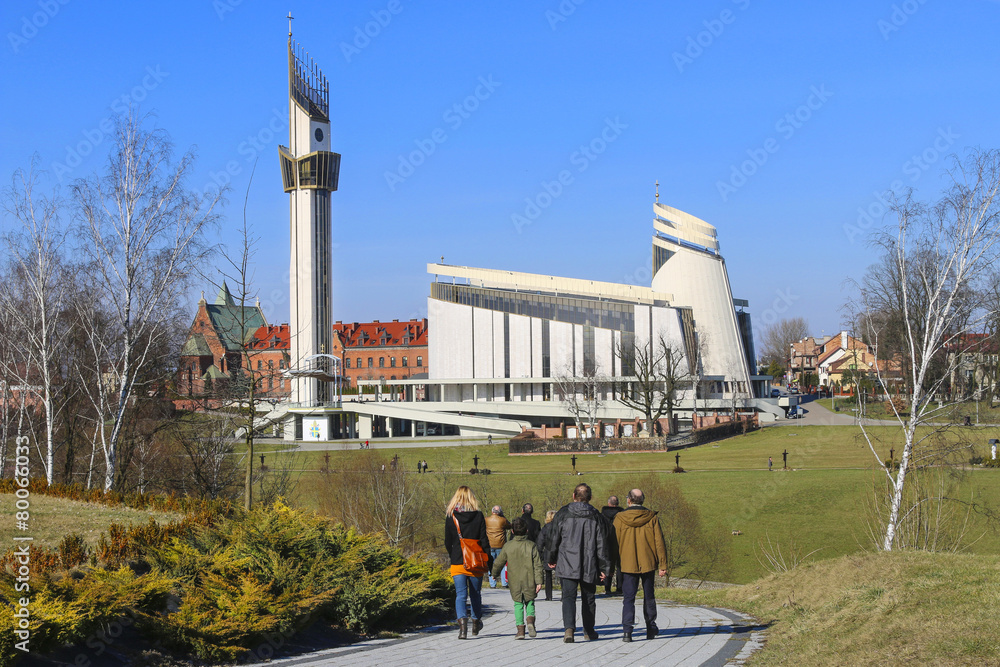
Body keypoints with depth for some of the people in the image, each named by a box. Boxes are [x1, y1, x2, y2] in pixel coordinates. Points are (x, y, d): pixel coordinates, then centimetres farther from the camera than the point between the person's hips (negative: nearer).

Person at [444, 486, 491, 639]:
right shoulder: (478, 515, -4)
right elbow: (484, 540, -5)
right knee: (475, 594, 17)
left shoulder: (450, 517, -2)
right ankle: (476, 623, 33)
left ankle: (462, 622, -23)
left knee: (461, 595, -2)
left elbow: (448, 542, 3)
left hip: (458, 562, 0)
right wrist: (489, 561, 3)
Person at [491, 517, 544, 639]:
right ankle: (530, 620, -10)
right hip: (529, 582, 0)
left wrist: (495, 574, 25)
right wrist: (539, 581, -4)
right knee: (530, 602, 16)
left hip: (514, 582, 0)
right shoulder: (531, 546, -2)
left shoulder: (508, 546, -1)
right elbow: (537, 565, -6)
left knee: (518, 604, 9)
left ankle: (520, 629, -1)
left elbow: (498, 563, 7)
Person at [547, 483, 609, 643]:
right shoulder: (596, 516, 1)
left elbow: (554, 539, 2)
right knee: (588, 598, 14)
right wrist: (604, 567, 3)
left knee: (568, 597, -4)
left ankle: (569, 627, -25)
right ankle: (589, 632, 23)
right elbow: (602, 544, 0)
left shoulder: (563, 514, -2)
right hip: (589, 566, 1)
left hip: (567, 565, -1)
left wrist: (551, 559, 16)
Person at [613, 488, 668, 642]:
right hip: (648, 564, 1)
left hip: (628, 565, -1)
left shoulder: (619, 519, -6)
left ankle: (627, 630, -14)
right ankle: (651, 628, 25)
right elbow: (659, 542, -4)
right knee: (649, 597, 16)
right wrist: (663, 565, 1)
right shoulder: (651, 517, -4)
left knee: (628, 598, 0)